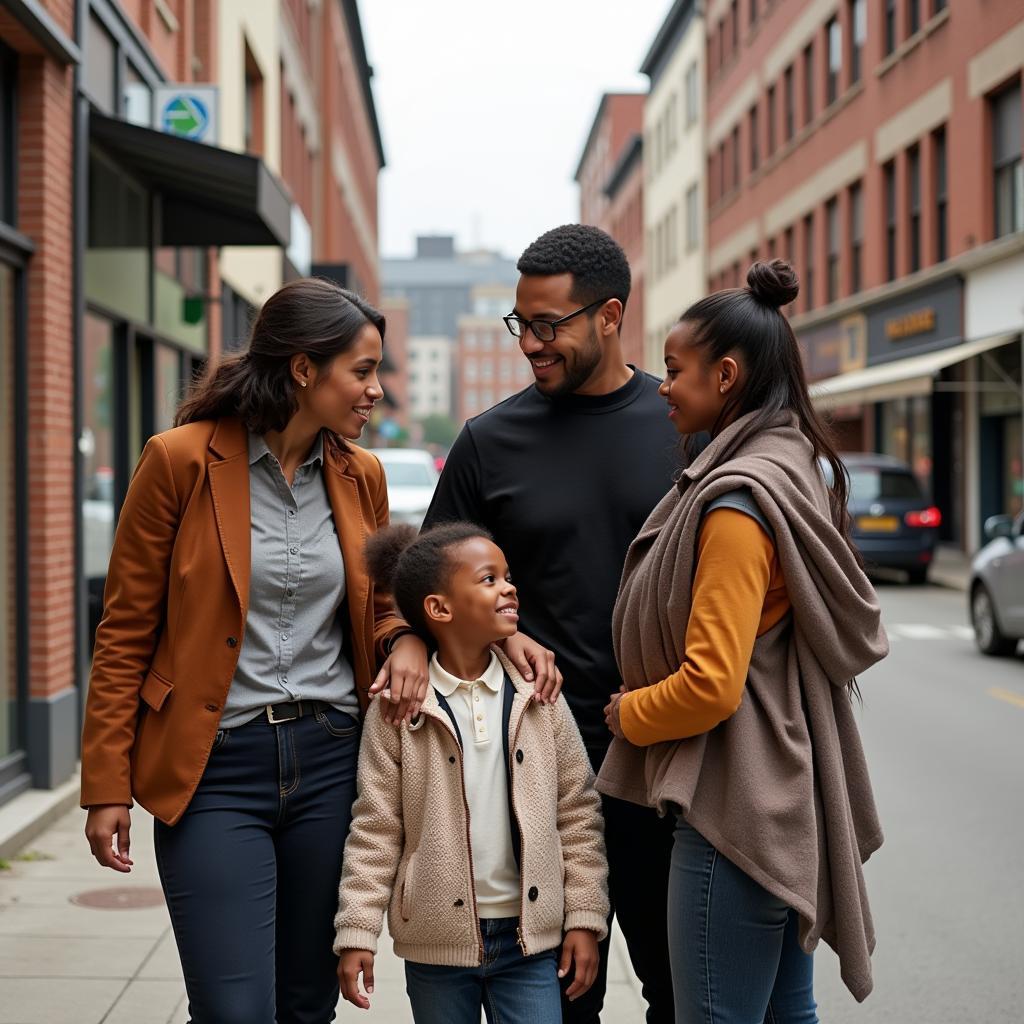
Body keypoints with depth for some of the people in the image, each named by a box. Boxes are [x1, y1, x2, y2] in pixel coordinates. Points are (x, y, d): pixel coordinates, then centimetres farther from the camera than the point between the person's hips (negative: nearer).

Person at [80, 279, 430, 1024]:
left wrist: (405, 640, -4)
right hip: (214, 766, -4)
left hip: (330, 759, 5)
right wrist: (108, 785, -5)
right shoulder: (181, 460, -8)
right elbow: (125, 632, -3)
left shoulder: (361, 475, 6)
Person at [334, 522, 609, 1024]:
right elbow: (376, 828, -4)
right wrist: (357, 933, -7)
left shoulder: (539, 697, -1)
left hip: (529, 938, 1)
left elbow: (578, 813, 3)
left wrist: (584, 917, 0)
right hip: (437, 942, -1)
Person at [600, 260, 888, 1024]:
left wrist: (624, 714, -5)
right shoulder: (800, 469, 10)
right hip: (786, 788, 10)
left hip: (737, 805, -10)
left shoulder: (738, 498, -20)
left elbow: (709, 685, -24)